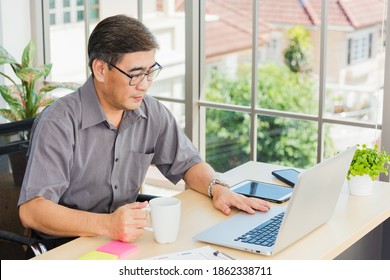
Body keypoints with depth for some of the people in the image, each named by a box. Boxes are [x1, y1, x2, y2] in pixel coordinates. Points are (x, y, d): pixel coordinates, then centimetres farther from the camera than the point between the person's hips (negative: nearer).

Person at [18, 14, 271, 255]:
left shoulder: (152, 113, 3)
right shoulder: (59, 123, -16)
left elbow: (188, 163, 18)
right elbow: (31, 210, -23)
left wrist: (217, 188, -4)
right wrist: (106, 225, -36)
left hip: (127, 240, 6)